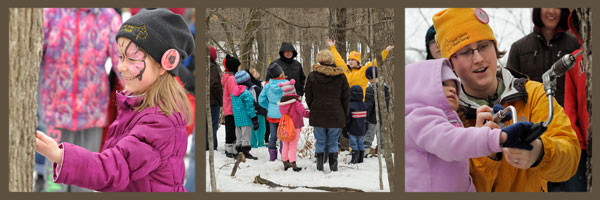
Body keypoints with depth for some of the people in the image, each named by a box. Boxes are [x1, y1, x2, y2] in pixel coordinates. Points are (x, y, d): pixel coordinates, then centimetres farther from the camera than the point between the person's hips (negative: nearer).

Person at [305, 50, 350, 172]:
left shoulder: (312, 76, -1)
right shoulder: (340, 76, -1)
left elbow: (308, 96, 3)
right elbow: (346, 96, 4)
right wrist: (344, 113, 13)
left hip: (317, 115, 0)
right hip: (335, 115, 0)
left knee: (320, 142, 9)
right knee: (333, 142, 8)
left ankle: (319, 166, 9)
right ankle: (333, 167, 9)